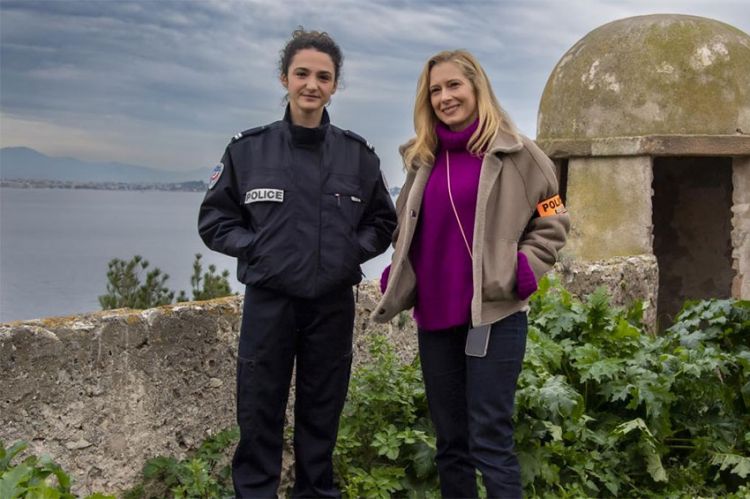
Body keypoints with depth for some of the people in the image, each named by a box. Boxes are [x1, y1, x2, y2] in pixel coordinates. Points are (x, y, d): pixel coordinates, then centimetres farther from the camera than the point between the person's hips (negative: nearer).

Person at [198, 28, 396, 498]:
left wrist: (352, 250, -3)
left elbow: (383, 221, 12)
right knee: (260, 414, 5)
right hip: (268, 300, -1)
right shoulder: (248, 148, -1)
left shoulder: (357, 153, 2)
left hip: (333, 303, 1)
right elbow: (214, 219, 5)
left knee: (323, 412, 12)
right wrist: (255, 247, -9)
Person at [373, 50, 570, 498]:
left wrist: (519, 271, -11)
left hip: (493, 315, -5)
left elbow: (552, 223, 2)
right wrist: (397, 278, 8)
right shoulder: (424, 159, 12)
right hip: (434, 317, 5)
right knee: (450, 442, 13)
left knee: (490, 441, -5)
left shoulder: (515, 153, -2)